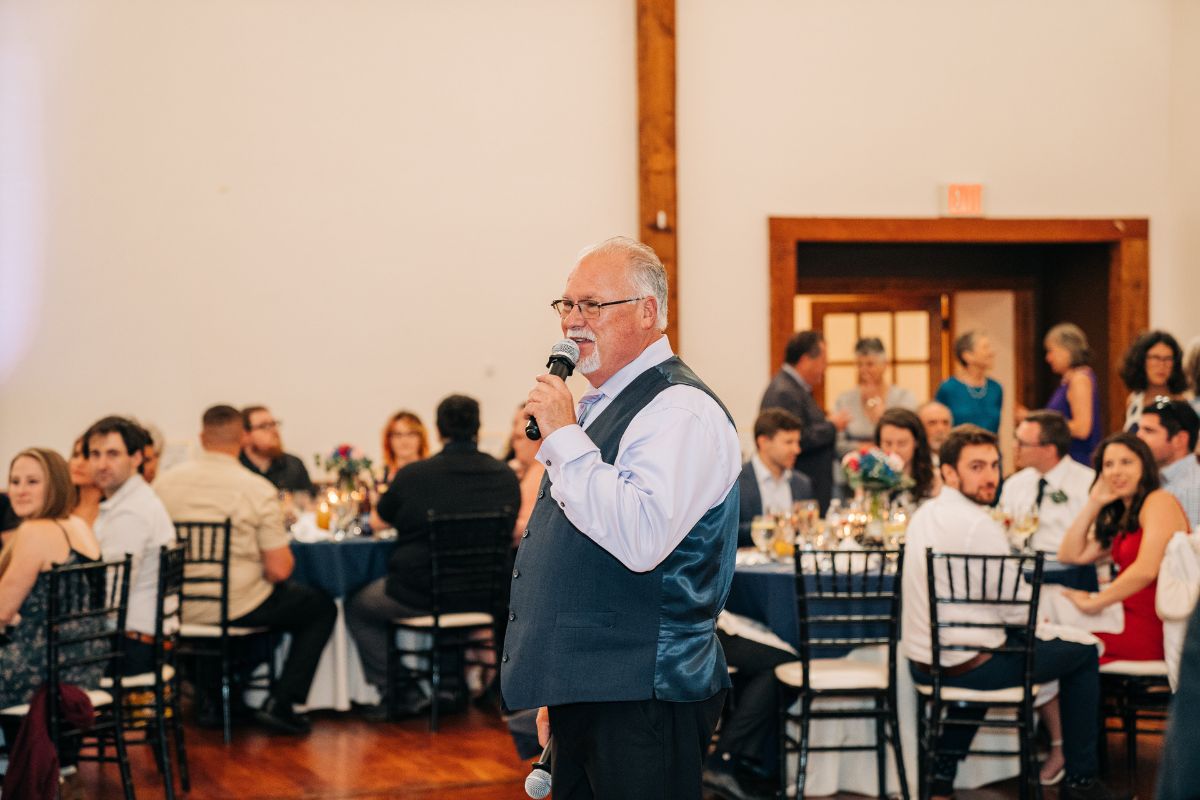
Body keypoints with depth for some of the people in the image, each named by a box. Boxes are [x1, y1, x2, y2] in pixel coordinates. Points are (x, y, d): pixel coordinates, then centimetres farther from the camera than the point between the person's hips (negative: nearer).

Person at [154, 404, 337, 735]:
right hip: (238, 609, -5)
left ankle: (213, 695, 33)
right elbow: (279, 570, -15)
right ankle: (279, 703, 9)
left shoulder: (165, 482, -3)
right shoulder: (258, 489, -14)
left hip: (178, 610, 5)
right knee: (322, 608, 18)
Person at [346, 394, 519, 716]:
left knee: (357, 608, 23)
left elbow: (381, 519, 7)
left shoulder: (413, 475, -13)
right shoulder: (505, 476, -5)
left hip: (417, 596, -4)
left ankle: (400, 695, 13)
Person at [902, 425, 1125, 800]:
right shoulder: (979, 524, -20)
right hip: (966, 667, -8)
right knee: (1082, 652, 8)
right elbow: (1016, 610, -16)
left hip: (922, 663, 8)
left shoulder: (924, 514, 7)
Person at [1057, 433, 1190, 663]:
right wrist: (1093, 503, 9)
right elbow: (1070, 555, 15)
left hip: (1151, 628, -8)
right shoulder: (1122, 517, 18)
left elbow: (1146, 570, -21)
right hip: (1126, 614, 9)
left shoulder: (1159, 501, -9)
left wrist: (1092, 603, -15)